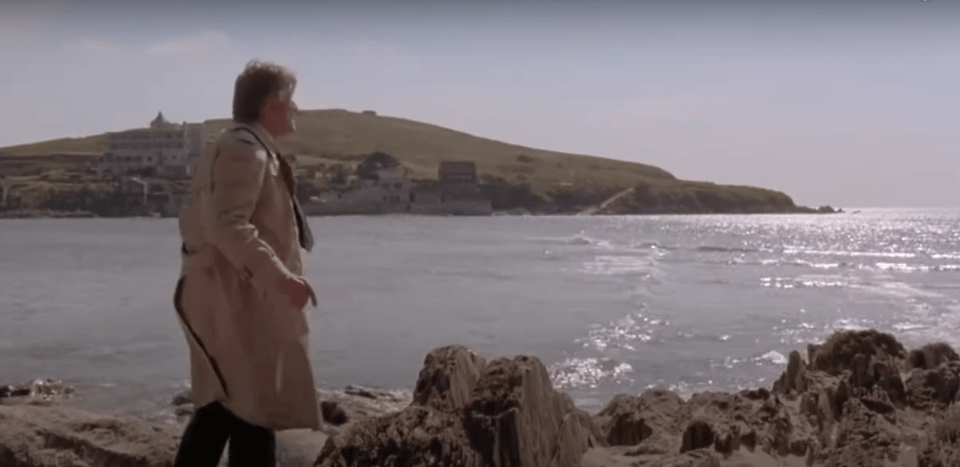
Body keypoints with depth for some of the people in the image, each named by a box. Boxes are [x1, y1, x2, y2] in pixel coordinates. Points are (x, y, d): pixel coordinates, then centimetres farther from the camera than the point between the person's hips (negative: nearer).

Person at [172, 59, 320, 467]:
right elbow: (227, 225, -27)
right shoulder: (245, 149, -15)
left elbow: (195, 221, 21)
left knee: (223, 406, 15)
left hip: (226, 295, 11)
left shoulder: (227, 148, 18)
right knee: (253, 410, -4)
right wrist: (281, 277, -30)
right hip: (240, 299, -11)